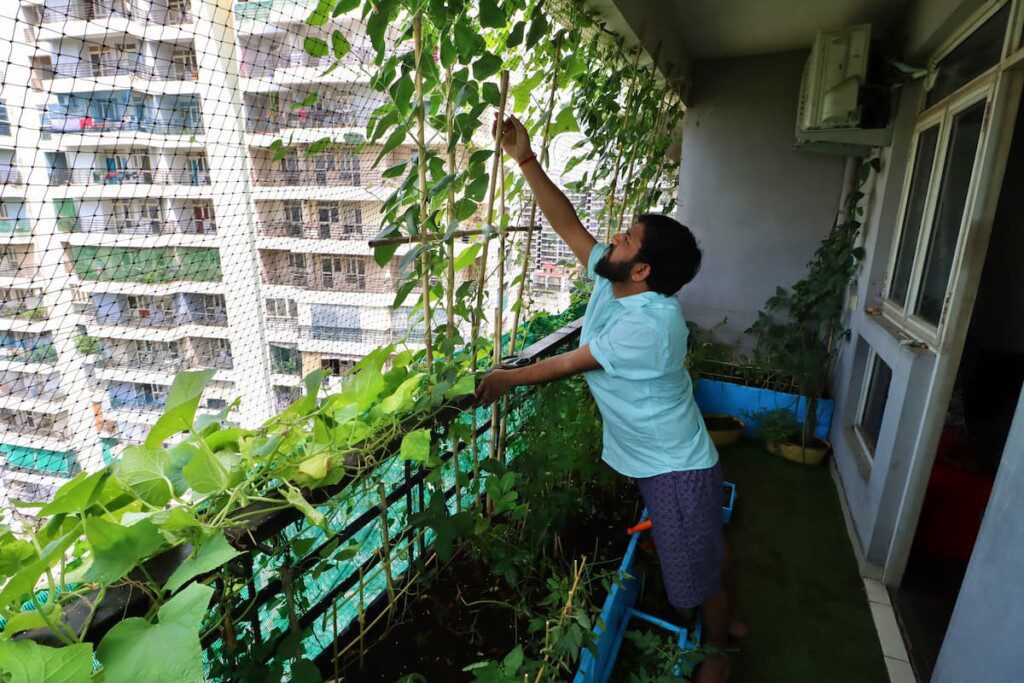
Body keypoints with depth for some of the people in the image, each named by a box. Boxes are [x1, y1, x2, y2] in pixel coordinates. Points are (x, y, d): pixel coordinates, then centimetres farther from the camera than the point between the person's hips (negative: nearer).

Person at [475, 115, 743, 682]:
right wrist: (525, 160, -12)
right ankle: (730, 618, 54)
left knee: (698, 568, 16)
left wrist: (509, 378, -9)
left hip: (676, 468, -8)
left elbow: (568, 364, -23)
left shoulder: (649, 323, -33)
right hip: (656, 459, 8)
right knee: (708, 544, 29)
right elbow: (567, 223, -7)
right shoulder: (610, 282, -9)